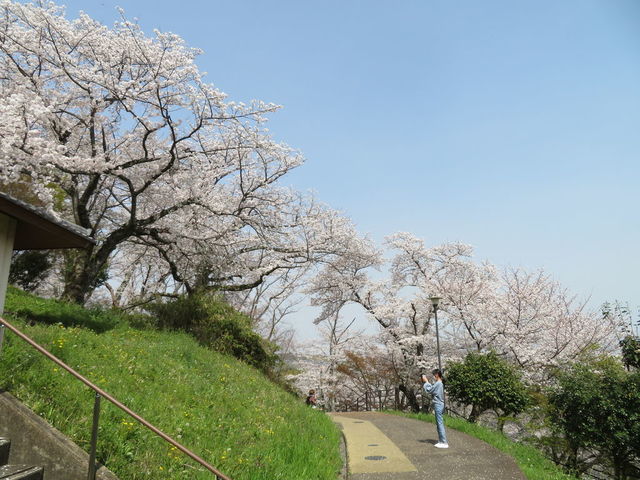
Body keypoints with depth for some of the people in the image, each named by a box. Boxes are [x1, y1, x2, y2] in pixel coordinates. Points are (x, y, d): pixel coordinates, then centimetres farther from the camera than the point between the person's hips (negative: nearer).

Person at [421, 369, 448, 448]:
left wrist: (426, 381, -5)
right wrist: (425, 382, 13)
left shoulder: (438, 383, -16)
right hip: (438, 405, 10)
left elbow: (429, 390, -15)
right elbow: (431, 388, 18)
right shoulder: (438, 383, 15)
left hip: (438, 405, -10)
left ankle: (444, 443, -7)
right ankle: (440, 441, 19)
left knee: (440, 423, -9)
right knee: (439, 424, 13)